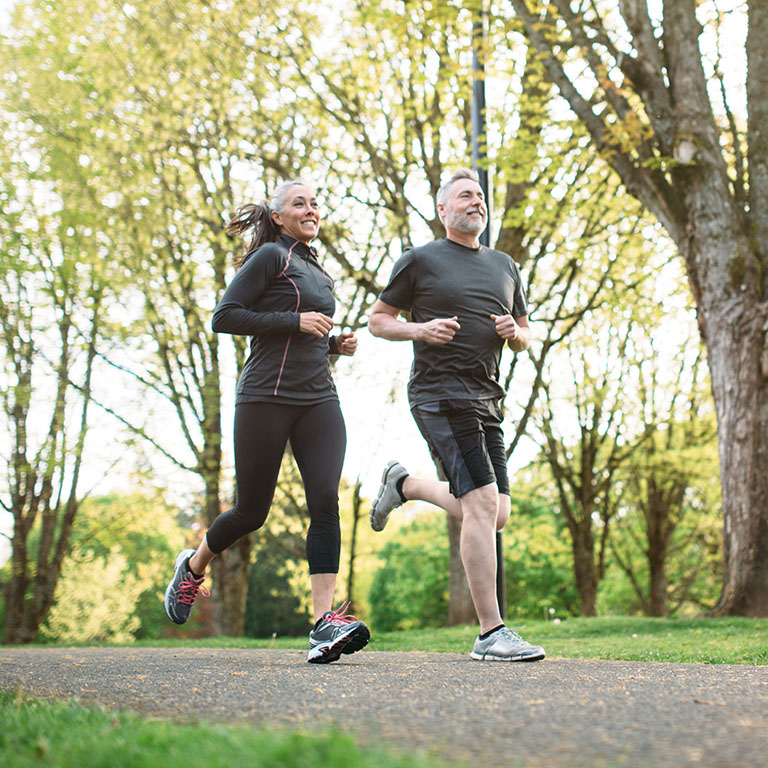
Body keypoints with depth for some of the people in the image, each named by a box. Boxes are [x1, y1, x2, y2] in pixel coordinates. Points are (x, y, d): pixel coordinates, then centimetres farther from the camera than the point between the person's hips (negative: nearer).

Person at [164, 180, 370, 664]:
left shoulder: (317, 272, 22)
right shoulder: (271, 256, -1)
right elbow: (225, 317, -10)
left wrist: (335, 344, 10)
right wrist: (296, 321, -14)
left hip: (319, 399, 6)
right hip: (267, 398, -6)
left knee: (326, 503, -12)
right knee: (252, 511, 2)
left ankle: (326, 623, -18)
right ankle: (193, 566, 32)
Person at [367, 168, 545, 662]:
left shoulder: (505, 267, 19)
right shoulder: (419, 261, 3)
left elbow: (526, 339, 25)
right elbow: (378, 320, 7)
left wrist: (514, 332, 1)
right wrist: (419, 329, -13)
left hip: (487, 400, 7)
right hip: (440, 394, -7)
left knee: (495, 516, 9)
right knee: (483, 503, -18)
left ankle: (403, 485, 32)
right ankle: (491, 633, -15)